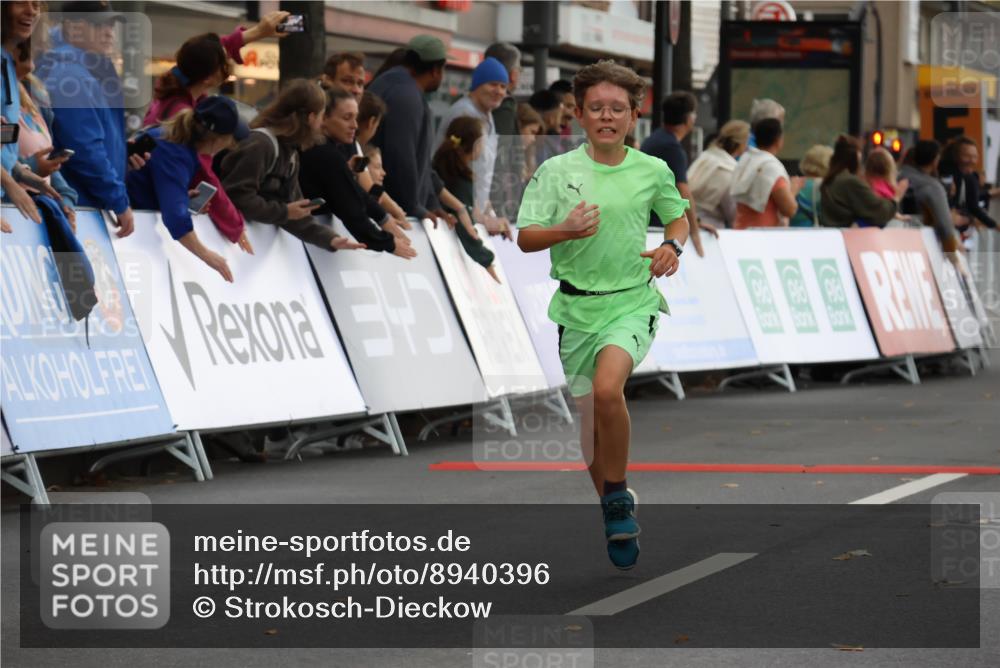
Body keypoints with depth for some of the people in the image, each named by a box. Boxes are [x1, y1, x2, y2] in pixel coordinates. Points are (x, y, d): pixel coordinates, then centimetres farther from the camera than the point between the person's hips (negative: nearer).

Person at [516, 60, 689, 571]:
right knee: (588, 419, 8)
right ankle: (614, 512, 30)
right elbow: (526, 238, -4)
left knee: (607, 389, -28)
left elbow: (677, 217, 20)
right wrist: (565, 231, -23)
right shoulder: (556, 171, -1)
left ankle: (618, 496, -9)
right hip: (577, 305, 2)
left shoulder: (653, 171, 2)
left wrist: (672, 247, -1)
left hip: (633, 302, -2)